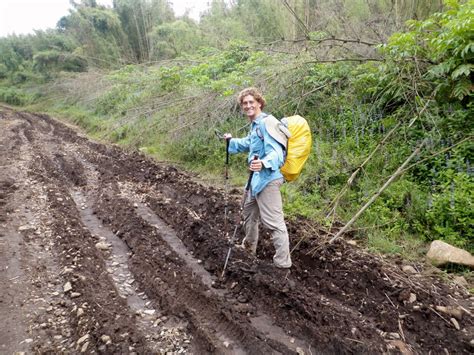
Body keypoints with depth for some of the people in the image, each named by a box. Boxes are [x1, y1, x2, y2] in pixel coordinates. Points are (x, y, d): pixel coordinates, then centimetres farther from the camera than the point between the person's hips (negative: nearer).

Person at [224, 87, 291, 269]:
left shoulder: (266, 122, -18)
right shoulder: (255, 124, 13)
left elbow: (276, 152, -29)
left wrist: (264, 163, -47)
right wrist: (231, 141, 31)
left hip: (267, 179, -11)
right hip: (258, 178, 11)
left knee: (274, 221, -7)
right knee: (249, 210, 26)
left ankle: (283, 262, 3)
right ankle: (249, 246, 46)